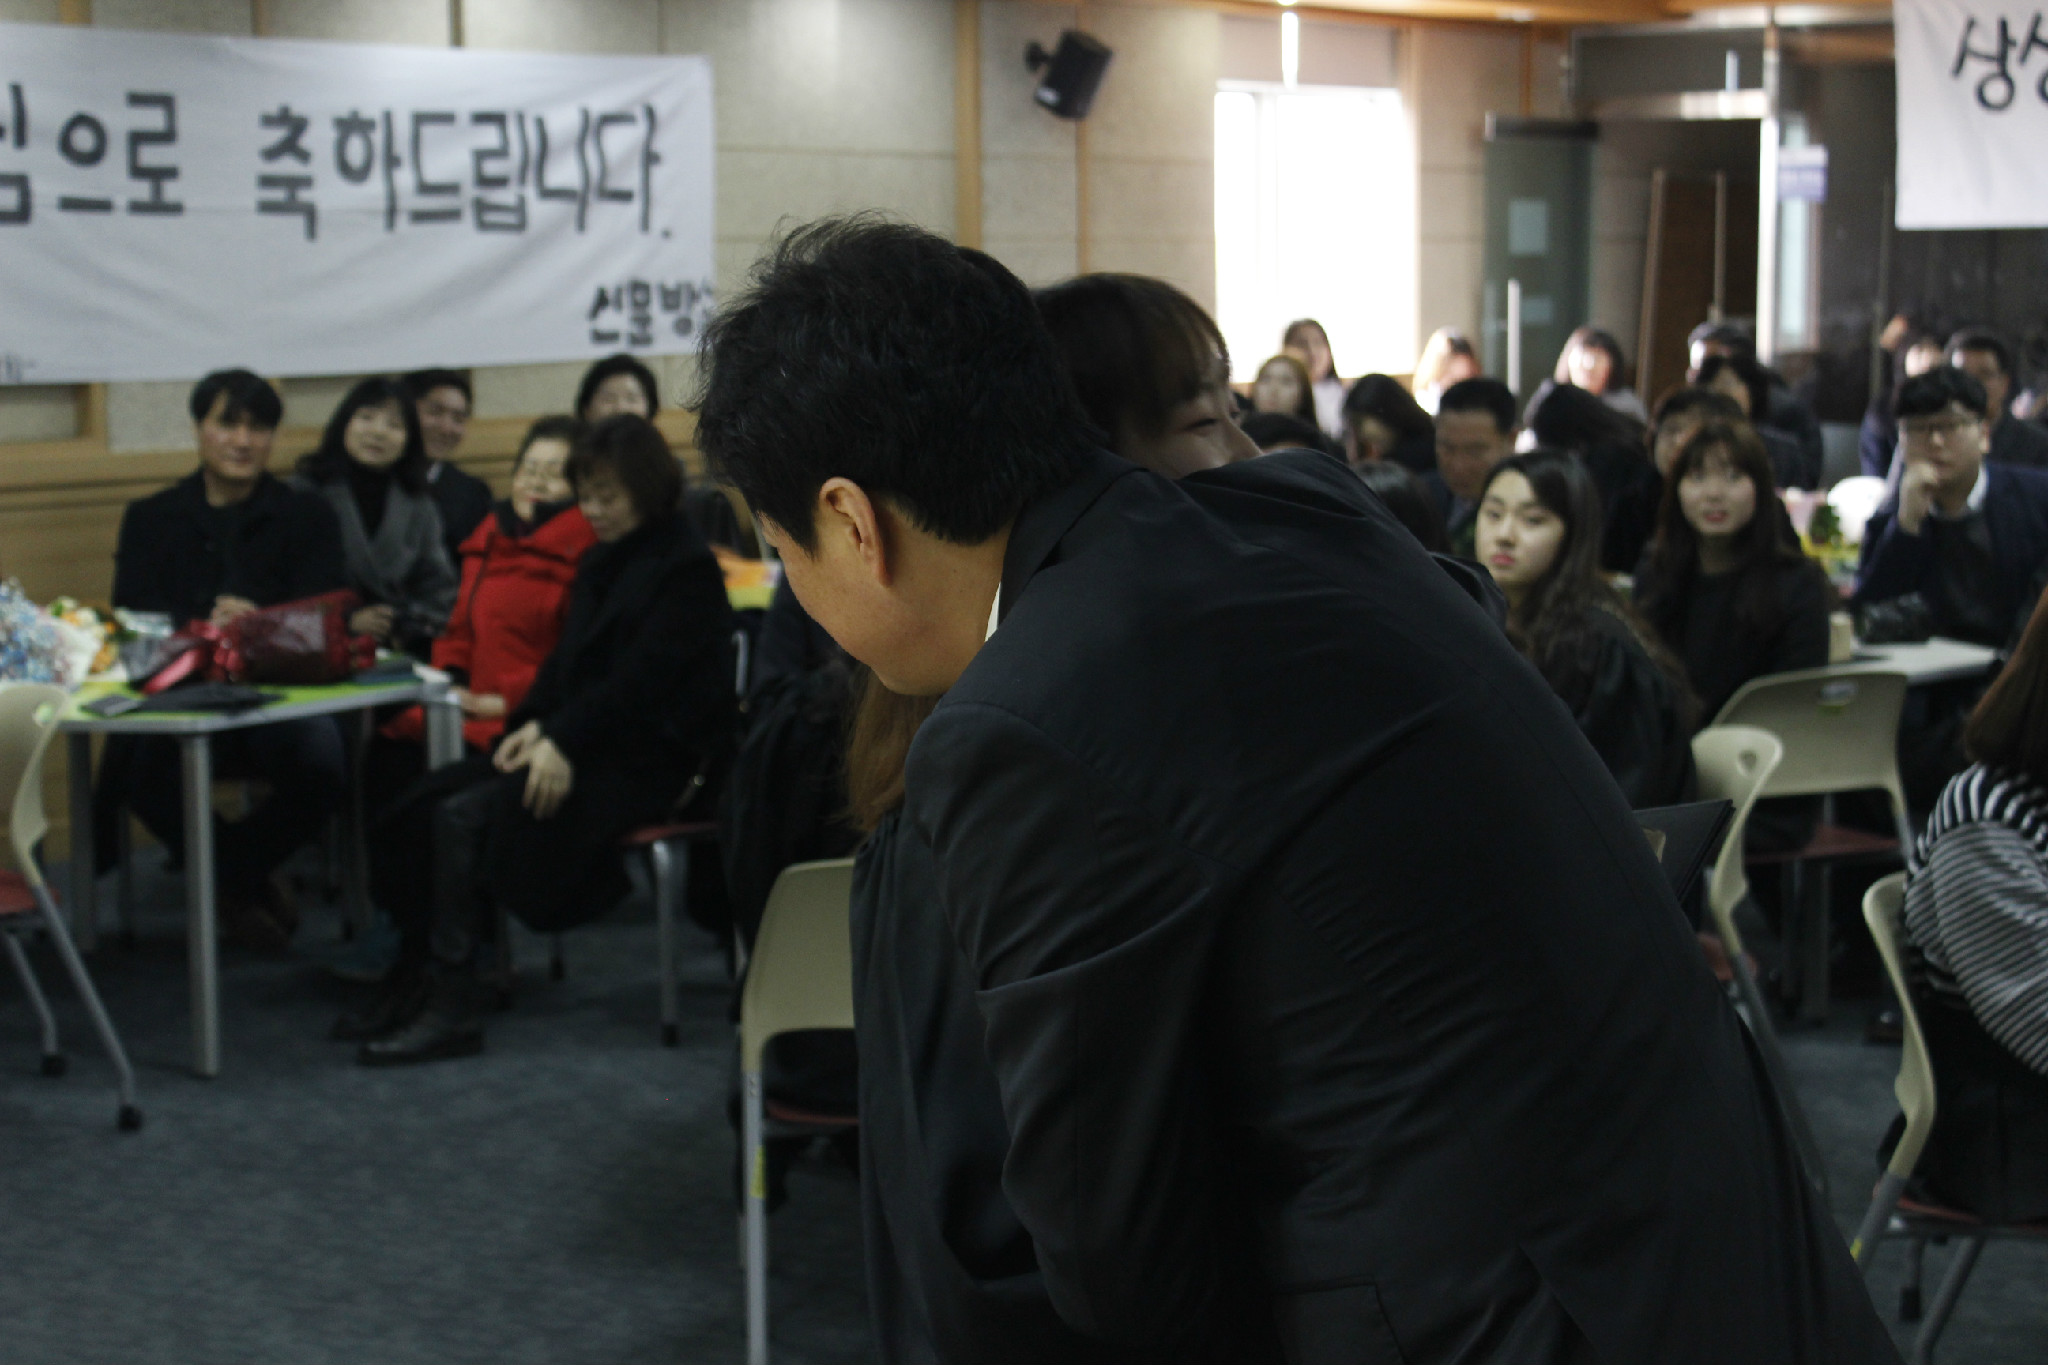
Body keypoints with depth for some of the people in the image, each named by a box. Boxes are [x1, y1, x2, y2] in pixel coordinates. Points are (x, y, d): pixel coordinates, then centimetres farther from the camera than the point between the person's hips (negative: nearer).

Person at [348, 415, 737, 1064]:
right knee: (424, 803, -9)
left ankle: (452, 1009, -19)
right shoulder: (601, 562, 18)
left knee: (465, 815, -23)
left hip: (645, 760, -9)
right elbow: (566, 659, 17)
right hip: (577, 741, 9)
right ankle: (417, 980, -8)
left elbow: (643, 677, -17)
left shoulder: (686, 567, -9)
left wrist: (565, 743, -24)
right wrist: (535, 723, -2)